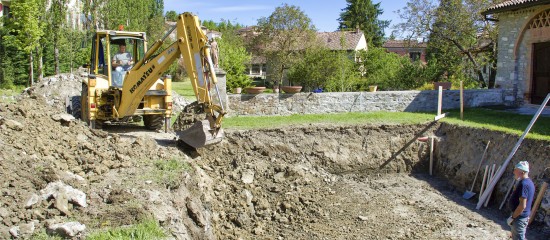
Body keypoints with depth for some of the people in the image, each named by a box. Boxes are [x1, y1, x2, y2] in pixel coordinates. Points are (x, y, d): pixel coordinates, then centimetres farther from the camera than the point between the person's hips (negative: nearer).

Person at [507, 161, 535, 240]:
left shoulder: (523, 184, -23)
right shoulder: (529, 182, 9)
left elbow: (522, 205, -27)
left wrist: (512, 217, -18)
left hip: (520, 217, -10)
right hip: (524, 216, 10)